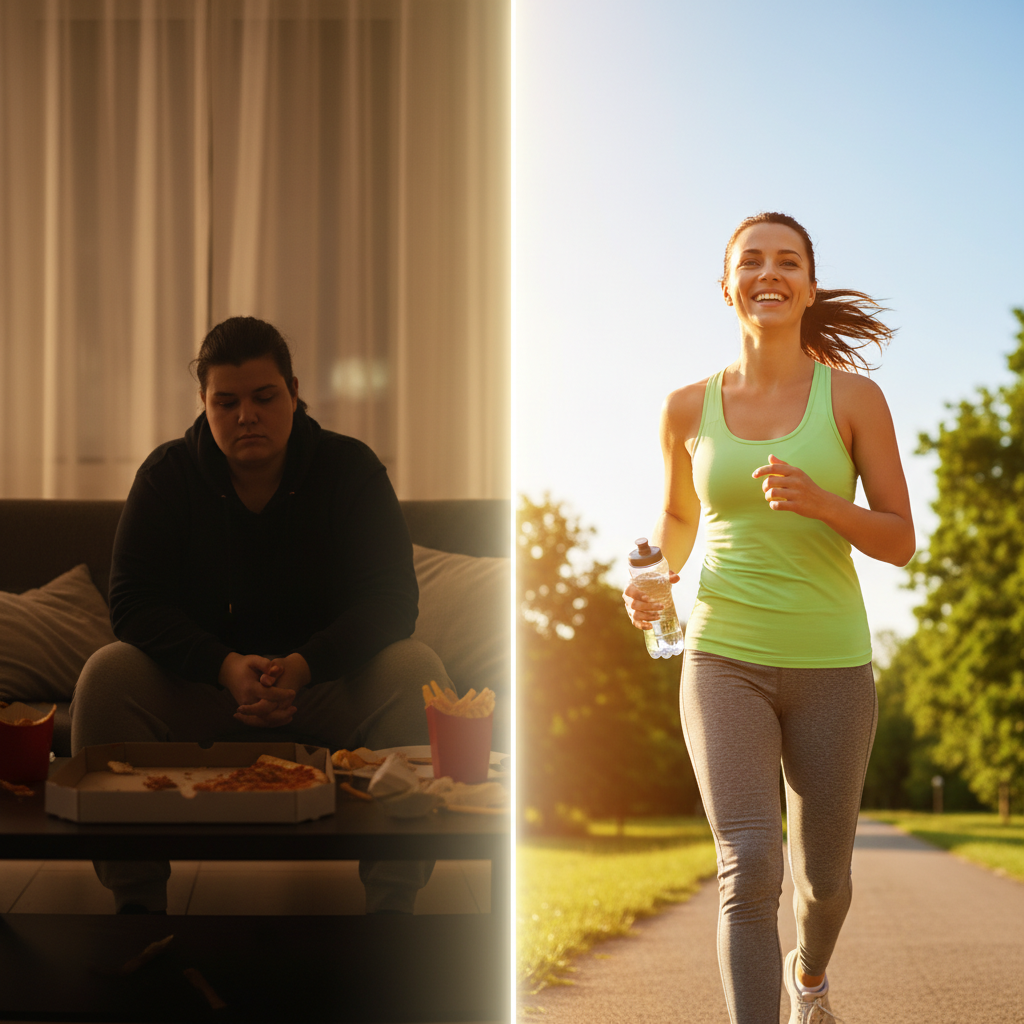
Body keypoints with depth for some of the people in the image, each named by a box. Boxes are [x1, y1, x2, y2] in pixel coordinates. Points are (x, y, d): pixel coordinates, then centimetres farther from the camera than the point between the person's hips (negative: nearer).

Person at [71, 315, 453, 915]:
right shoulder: (168, 476, -2)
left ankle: (393, 900, -28)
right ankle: (136, 899, -22)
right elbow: (134, 605, -11)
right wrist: (226, 667, -30)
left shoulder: (350, 469, -5)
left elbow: (393, 601, -13)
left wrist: (303, 666, -31)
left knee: (417, 672, -29)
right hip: (202, 683, 1)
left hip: (327, 678, 0)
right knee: (108, 673, -27)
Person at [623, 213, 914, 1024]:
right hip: (725, 665, 0)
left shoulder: (855, 397, -4)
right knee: (750, 868, -21)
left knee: (825, 880, 14)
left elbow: (901, 542, -4)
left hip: (829, 669, 0)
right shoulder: (690, 408, 2)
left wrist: (819, 501, -23)